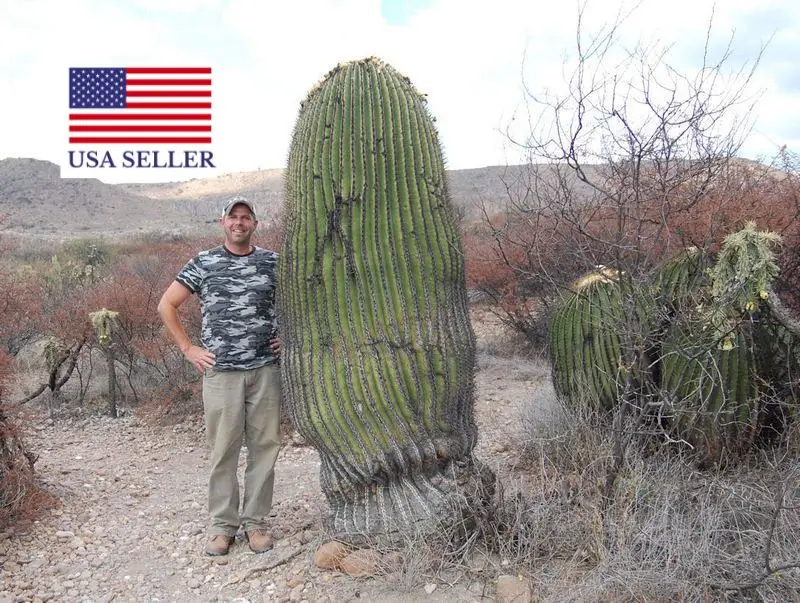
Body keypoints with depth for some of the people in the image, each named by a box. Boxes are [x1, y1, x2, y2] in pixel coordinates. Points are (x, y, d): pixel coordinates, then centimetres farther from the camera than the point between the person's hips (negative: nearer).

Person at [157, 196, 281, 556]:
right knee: (223, 449, 4)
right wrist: (188, 349, 1)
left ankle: (256, 521, 18)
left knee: (264, 446, 5)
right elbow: (166, 306, 6)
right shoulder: (204, 263, 3)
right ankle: (223, 524, 18)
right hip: (221, 371, -1)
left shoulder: (272, 263, 7)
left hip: (265, 368, 2)